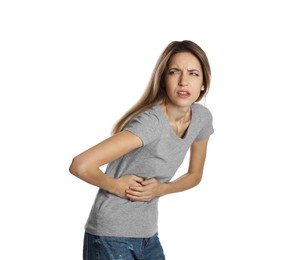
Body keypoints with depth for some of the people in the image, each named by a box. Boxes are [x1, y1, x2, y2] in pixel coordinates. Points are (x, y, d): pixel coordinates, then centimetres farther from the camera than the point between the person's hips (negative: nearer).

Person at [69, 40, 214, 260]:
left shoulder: (202, 118, -3)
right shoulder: (151, 122, -25)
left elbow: (194, 175, 13)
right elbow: (80, 166, -32)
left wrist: (161, 189, -6)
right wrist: (118, 186, -14)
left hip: (148, 237, 7)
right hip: (111, 238, -6)